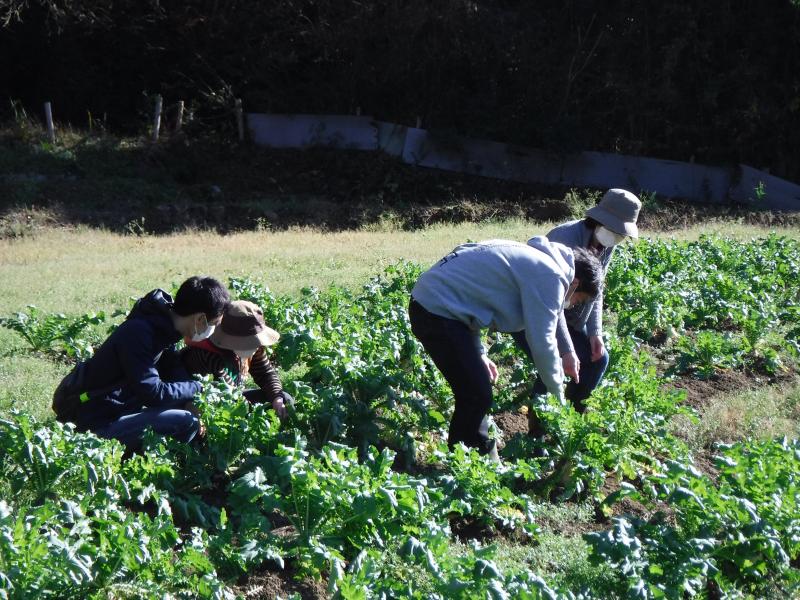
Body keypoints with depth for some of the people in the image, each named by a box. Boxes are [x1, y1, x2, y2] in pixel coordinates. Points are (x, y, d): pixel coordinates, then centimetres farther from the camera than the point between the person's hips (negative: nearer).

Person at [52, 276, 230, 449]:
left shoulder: (164, 326, 3)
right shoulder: (138, 333, -24)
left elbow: (173, 366, 13)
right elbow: (153, 393, -26)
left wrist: (190, 399, -5)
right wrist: (196, 388, -13)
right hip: (96, 424, -10)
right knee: (186, 422, -22)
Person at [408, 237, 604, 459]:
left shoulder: (531, 259, 19)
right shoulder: (550, 276, -12)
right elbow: (542, 342, -12)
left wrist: (479, 353, 20)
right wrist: (558, 393, 4)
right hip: (438, 309, -11)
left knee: (476, 392, 18)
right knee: (476, 396, -6)